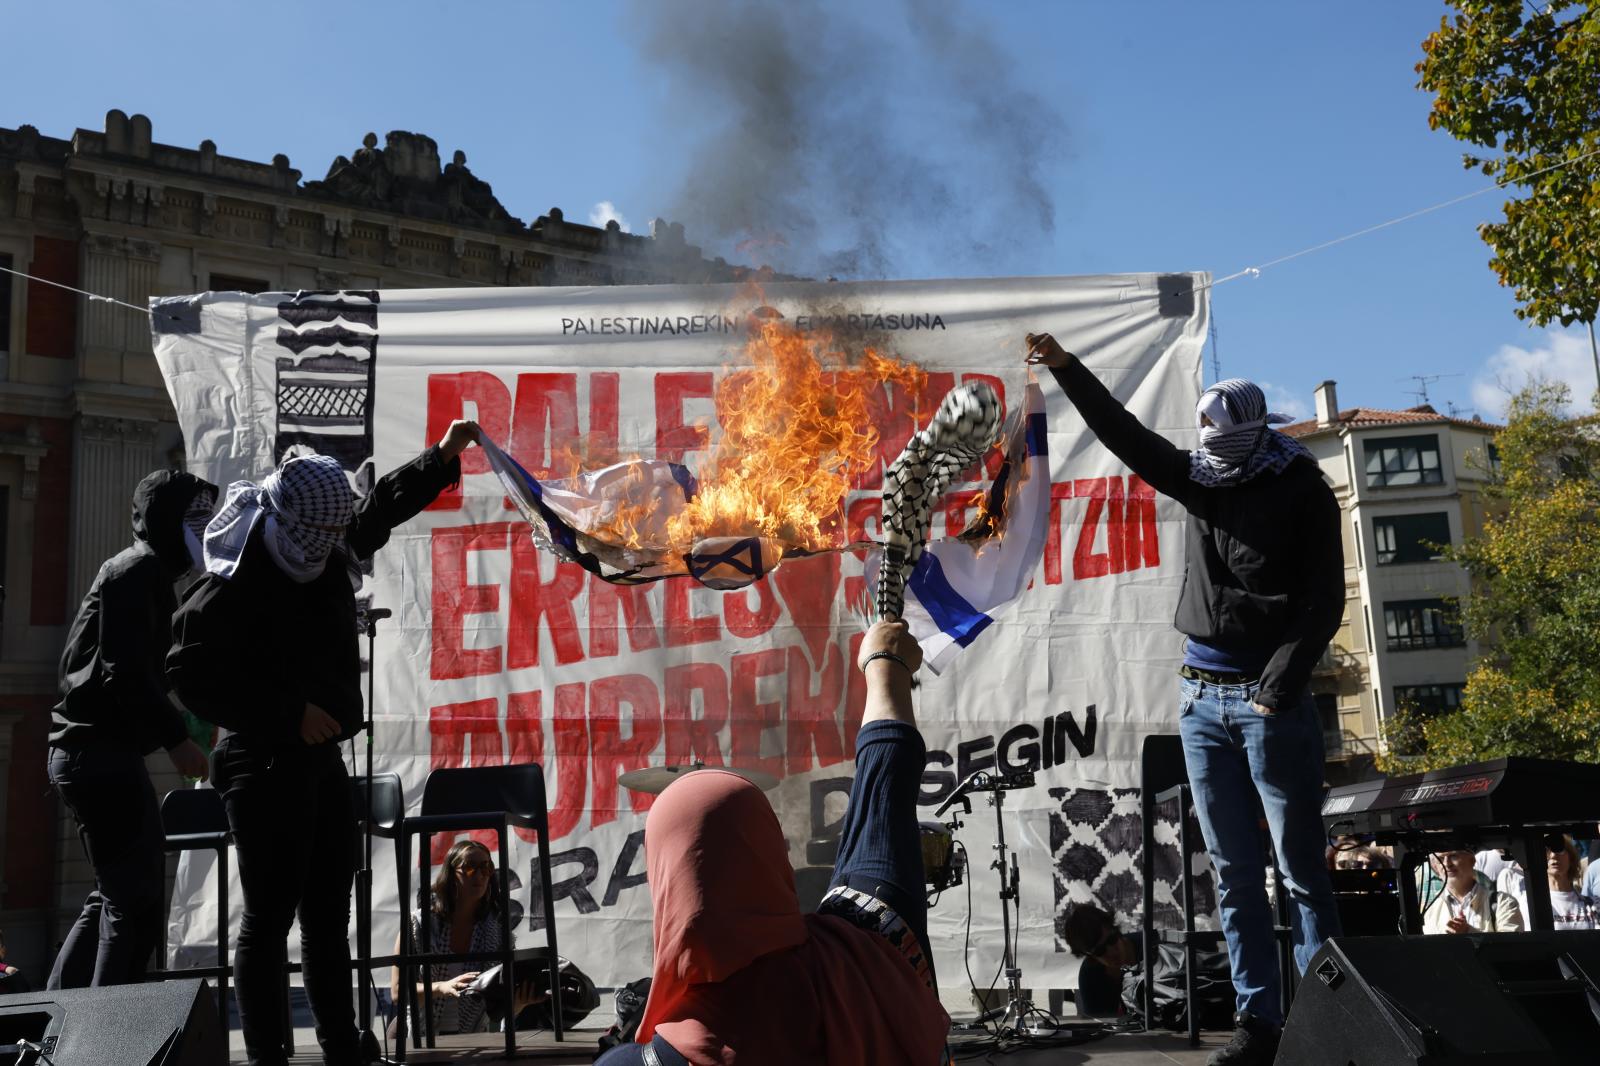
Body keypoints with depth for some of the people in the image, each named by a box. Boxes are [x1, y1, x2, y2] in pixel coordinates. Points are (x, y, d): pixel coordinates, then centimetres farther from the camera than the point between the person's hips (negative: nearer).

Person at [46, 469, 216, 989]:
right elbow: (125, 672, -21)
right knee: (137, 901, -8)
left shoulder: (148, 574, 20)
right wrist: (176, 739, -18)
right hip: (103, 754, -11)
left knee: (116, 893, 17)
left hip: (91, 752, 11)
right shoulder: (138, 570, -11)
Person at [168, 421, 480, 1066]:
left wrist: (443, 457, 23)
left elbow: (382, 505, 24)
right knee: (270, 915, -4)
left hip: (321, 756, 8)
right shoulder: (230, 585, -17)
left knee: (328, 914, 14)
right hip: (265, 764, -8)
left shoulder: (332, 547, 5)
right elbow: (193, 679, -20)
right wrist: (290, 713, -21)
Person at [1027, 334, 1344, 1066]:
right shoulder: (1202, 478, 10)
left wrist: (1279, 689, -14)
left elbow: (1324, 603, -7)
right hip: (1201, 697, 5)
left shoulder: (1302, 492, -3)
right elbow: (1124, 434, 12)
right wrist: (1067, 369, 5)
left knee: (1302, 871, -2)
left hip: (1268, 699, -5)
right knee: (1235, 874, 7)